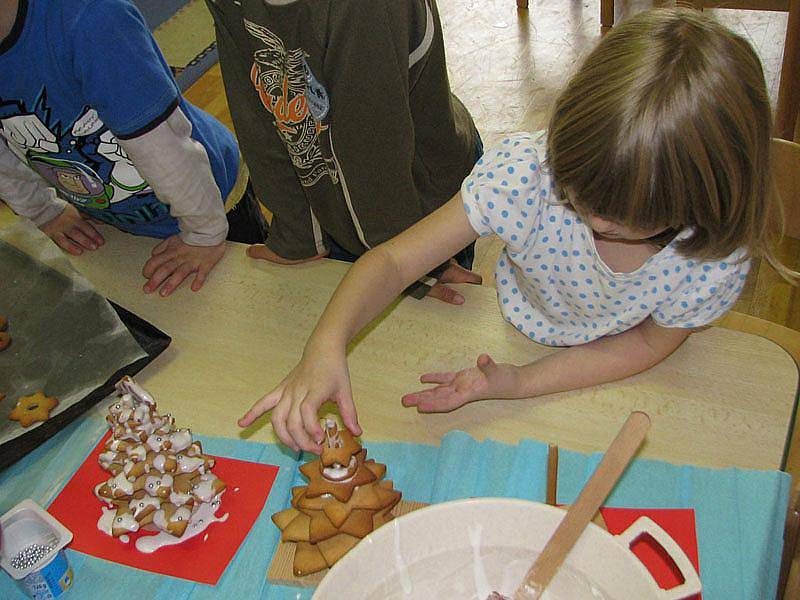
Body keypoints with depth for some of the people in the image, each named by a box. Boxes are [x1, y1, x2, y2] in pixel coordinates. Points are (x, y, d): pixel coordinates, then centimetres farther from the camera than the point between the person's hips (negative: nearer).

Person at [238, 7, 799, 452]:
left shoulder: (717, 259, -31)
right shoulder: (526, 171, -35)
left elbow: (651, 341, -14)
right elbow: (394, 260, -33)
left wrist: (520, 383, -26)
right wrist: (326, 345, -52)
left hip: (615, 382, 0)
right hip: (517, 338, 0)